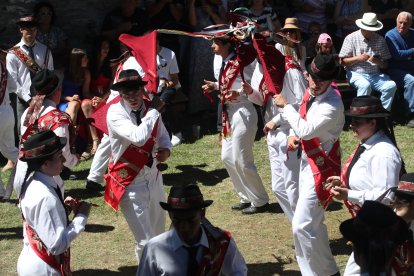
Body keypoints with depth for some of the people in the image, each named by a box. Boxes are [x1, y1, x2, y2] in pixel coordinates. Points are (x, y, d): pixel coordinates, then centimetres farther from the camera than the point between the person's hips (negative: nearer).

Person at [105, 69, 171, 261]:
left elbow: (162, 135, 14)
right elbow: (138, 137, -35)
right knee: (146, 241, -7)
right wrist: (154, 111, -22)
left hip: (153, 178, 6)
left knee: (159, 233, 23)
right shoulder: (115, 113, -19)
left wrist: (166, 149, -8)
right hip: (130, 184, -6)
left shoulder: (150, 108, -3)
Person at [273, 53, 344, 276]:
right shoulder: (311, 92, 1)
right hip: (308, 161, 9)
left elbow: (305, 130, -31)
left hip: (321, 167, -9)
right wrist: (293, 136, -3)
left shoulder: (332, 105, -26)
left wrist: (285, 106, -19)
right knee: (314, 221, 22)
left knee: (302, 225, -12)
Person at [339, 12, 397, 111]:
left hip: (375, 74, 4)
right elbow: (343, 61, 0)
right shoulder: (351, 38, 3)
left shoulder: (380, 40, 12)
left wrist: (378, 62, -12)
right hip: (357, 74, -4)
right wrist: (359, 58, -15)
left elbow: (386, 65, 11)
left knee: (391, 85, -23)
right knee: (365, 85, -36)